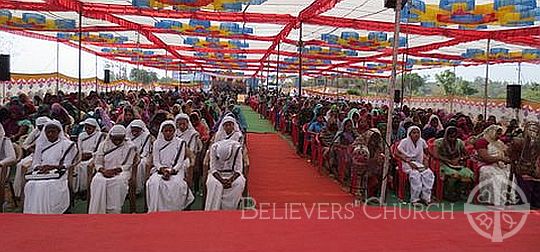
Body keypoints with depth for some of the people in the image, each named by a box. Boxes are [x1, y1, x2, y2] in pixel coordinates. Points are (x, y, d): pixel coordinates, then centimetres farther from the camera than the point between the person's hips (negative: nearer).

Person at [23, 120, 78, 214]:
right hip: (41, 173, 4)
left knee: (46, 185, -33)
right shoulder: (41, 144, 22)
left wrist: (53, 167, -15)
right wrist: (40, 167, -7)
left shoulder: (67, 144, 8)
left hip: (58, 174, -4)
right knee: (31, 185, -26)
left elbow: (67, 165, 1)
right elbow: (35, 163, 17)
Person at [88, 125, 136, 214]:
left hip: (121, 172, -2)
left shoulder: (129, 147, 2)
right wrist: (103, 170, -15)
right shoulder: (103, 145, 10)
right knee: (97, 180, -30)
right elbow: (98, 163, 7)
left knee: (118, 181, -35)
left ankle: (114, 211, -26)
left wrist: (114, 170, -17)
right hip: (105, 172, 2)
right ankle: (97, 212, -22)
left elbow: (128, 165, -2)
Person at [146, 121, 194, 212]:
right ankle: (156, 210, -19)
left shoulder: (180, 143, 3)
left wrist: (171, 171, -17)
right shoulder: (157, 143, 9)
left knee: (176, 184, -33)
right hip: (160, 170, 2)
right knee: (153, 183, -29)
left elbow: (180, 162, -2)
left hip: (176, 170, -2)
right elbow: (156, 161, 4)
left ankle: (174, 210, -19)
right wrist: (163, 170, -14)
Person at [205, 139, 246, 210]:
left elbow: (238, 168, -13)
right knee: (213, 182, -29)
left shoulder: (236, 147, -18)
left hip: (233, 174, 0)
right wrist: (221, 180, -25)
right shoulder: (214, 147, -16)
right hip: (218, 174, 0)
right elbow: (213, 168, -13)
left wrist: (230, 180, -26)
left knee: (239, 183, -28)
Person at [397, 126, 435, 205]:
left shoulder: (422, 141, 6)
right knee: (415, 174, -33)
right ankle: (414, 199, -27)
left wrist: (425, 161, -1)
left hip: (419, 163, 4)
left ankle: (426, 197, -16)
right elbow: (398, 154, -10)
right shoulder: (404, 142, -6)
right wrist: (409, 162, -20)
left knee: (429, 173, -24)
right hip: (408, 163, -4)